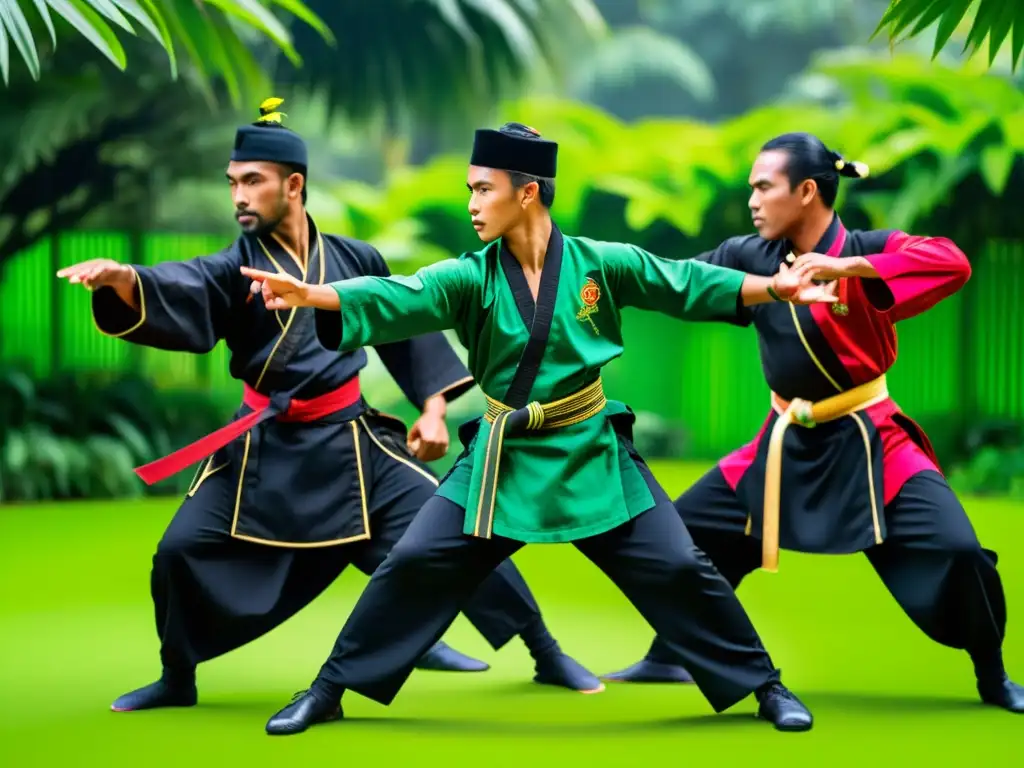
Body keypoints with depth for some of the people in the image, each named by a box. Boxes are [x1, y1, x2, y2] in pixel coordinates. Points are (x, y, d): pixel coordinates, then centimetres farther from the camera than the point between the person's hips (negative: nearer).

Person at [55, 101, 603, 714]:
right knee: (184, 552, -6)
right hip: (265, 448, 1)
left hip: (352, 440, 0)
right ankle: (177, 681, 20)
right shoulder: (236, 267, -6)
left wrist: (433, 409, 5)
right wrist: (123, 279, -49)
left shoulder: (356, 260, -1)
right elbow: (177, 295, -28)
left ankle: (547, 656, 8)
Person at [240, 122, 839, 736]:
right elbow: (395, 299, -23)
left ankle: (764, 685, 15)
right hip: (501, 457, 1)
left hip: (590, 453, -1)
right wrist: (307, 293, -40)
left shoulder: (599, 263, -8)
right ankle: (328, 692, 10)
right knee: (415, 566, -3)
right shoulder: (471, 277, -9)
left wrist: (778, 287, -7)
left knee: (677, 569, -1)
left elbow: (689, 284, 0)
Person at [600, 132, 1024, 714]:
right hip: (787, 442, 5)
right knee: (689, 530, 8)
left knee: (955, 550, -20)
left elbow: (952, 263, -33)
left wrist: (848, 267, -39)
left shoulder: (865, 250, -16)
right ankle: (669, 658, 29)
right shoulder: (751, 256, -1)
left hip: (865, 441, -5)